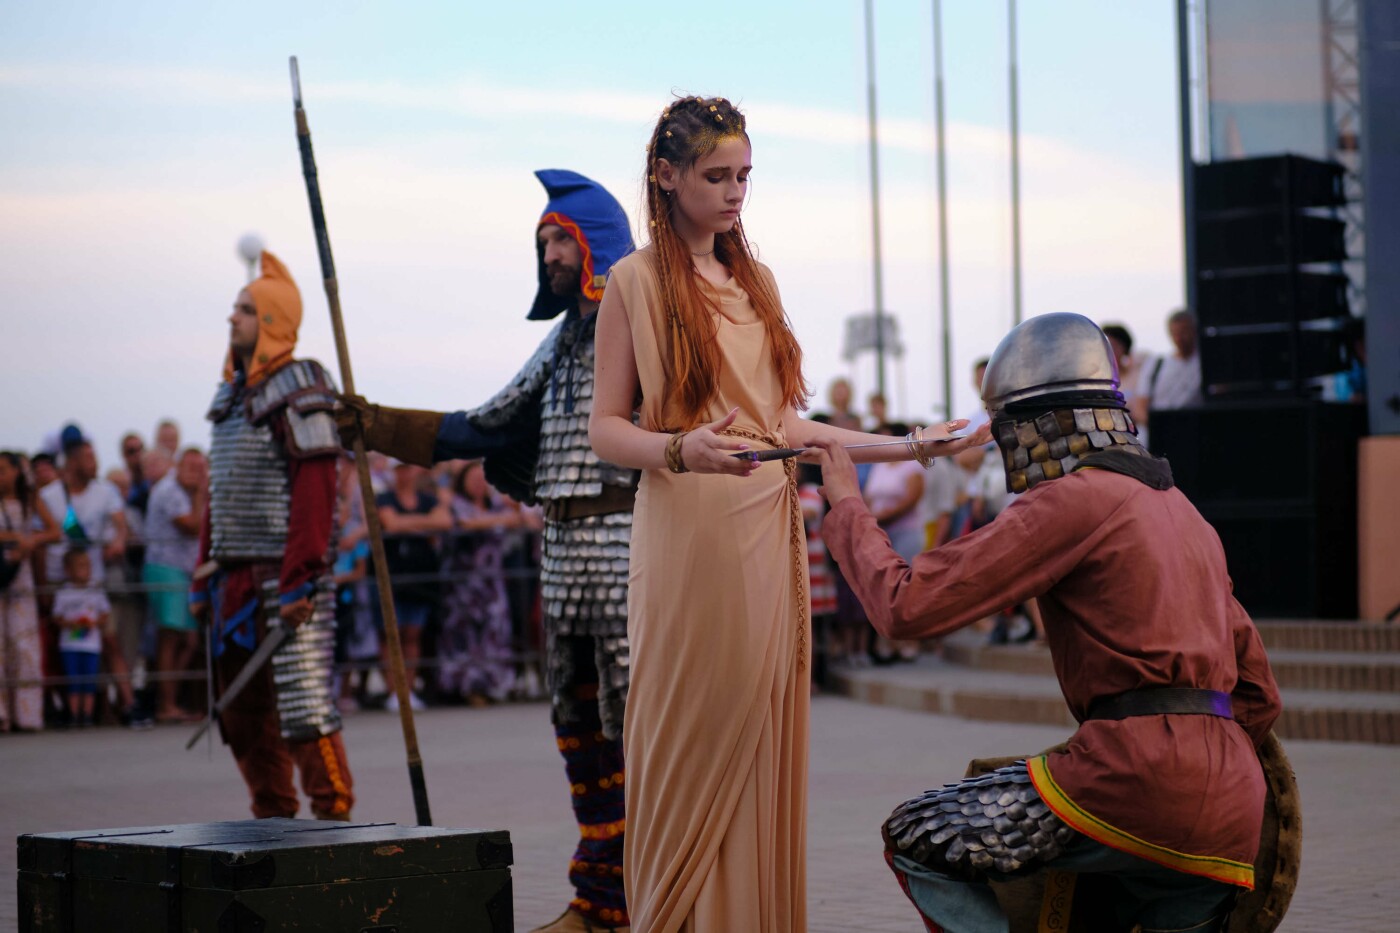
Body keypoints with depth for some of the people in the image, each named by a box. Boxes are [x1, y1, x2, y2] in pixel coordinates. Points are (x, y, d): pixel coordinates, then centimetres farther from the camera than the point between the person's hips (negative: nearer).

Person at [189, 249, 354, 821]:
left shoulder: (299, 391, -8)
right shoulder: (231, 394, 18)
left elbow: (316, 492, -16)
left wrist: (298, 580, -22)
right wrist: (204, 579, 16)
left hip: (287, 578, -9)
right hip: (235, 580, 9)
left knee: (304, 707, -11)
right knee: (243, 715, 10)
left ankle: (333, 815, -5)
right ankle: (273, 821, 19)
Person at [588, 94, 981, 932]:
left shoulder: (755, 281, 17)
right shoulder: (637, 281, 0)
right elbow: (606, 427, -4)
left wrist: (898, 447, 14)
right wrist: (680, 450, -23)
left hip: (770, 531, 6)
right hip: (690, 534, -6)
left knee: (764, 746, 4)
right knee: (692, 744, -5)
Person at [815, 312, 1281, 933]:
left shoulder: (1075, 499, -4)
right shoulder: (1183, 513, 25)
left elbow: (908, 605, -7)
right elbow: (1257, 692, 27)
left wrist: (847, 507, 7)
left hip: (1140, 773, -9)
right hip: (1229, 822, 9)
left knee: (913, 839, 1)